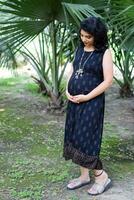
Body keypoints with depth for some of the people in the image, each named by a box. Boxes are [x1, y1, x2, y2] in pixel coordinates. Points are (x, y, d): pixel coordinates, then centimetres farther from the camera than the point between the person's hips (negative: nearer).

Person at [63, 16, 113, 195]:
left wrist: (86, 97, -16)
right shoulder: (79, 49, 9)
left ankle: (102, 177, 10)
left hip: (92, 102, -7)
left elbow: (108, 81, -14)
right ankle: (84, 176, 22)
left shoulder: (104, 53, -9)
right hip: (74, 101, 7)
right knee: (75, 138, 8)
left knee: (85, 138, -6)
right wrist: (67, 90, 0)